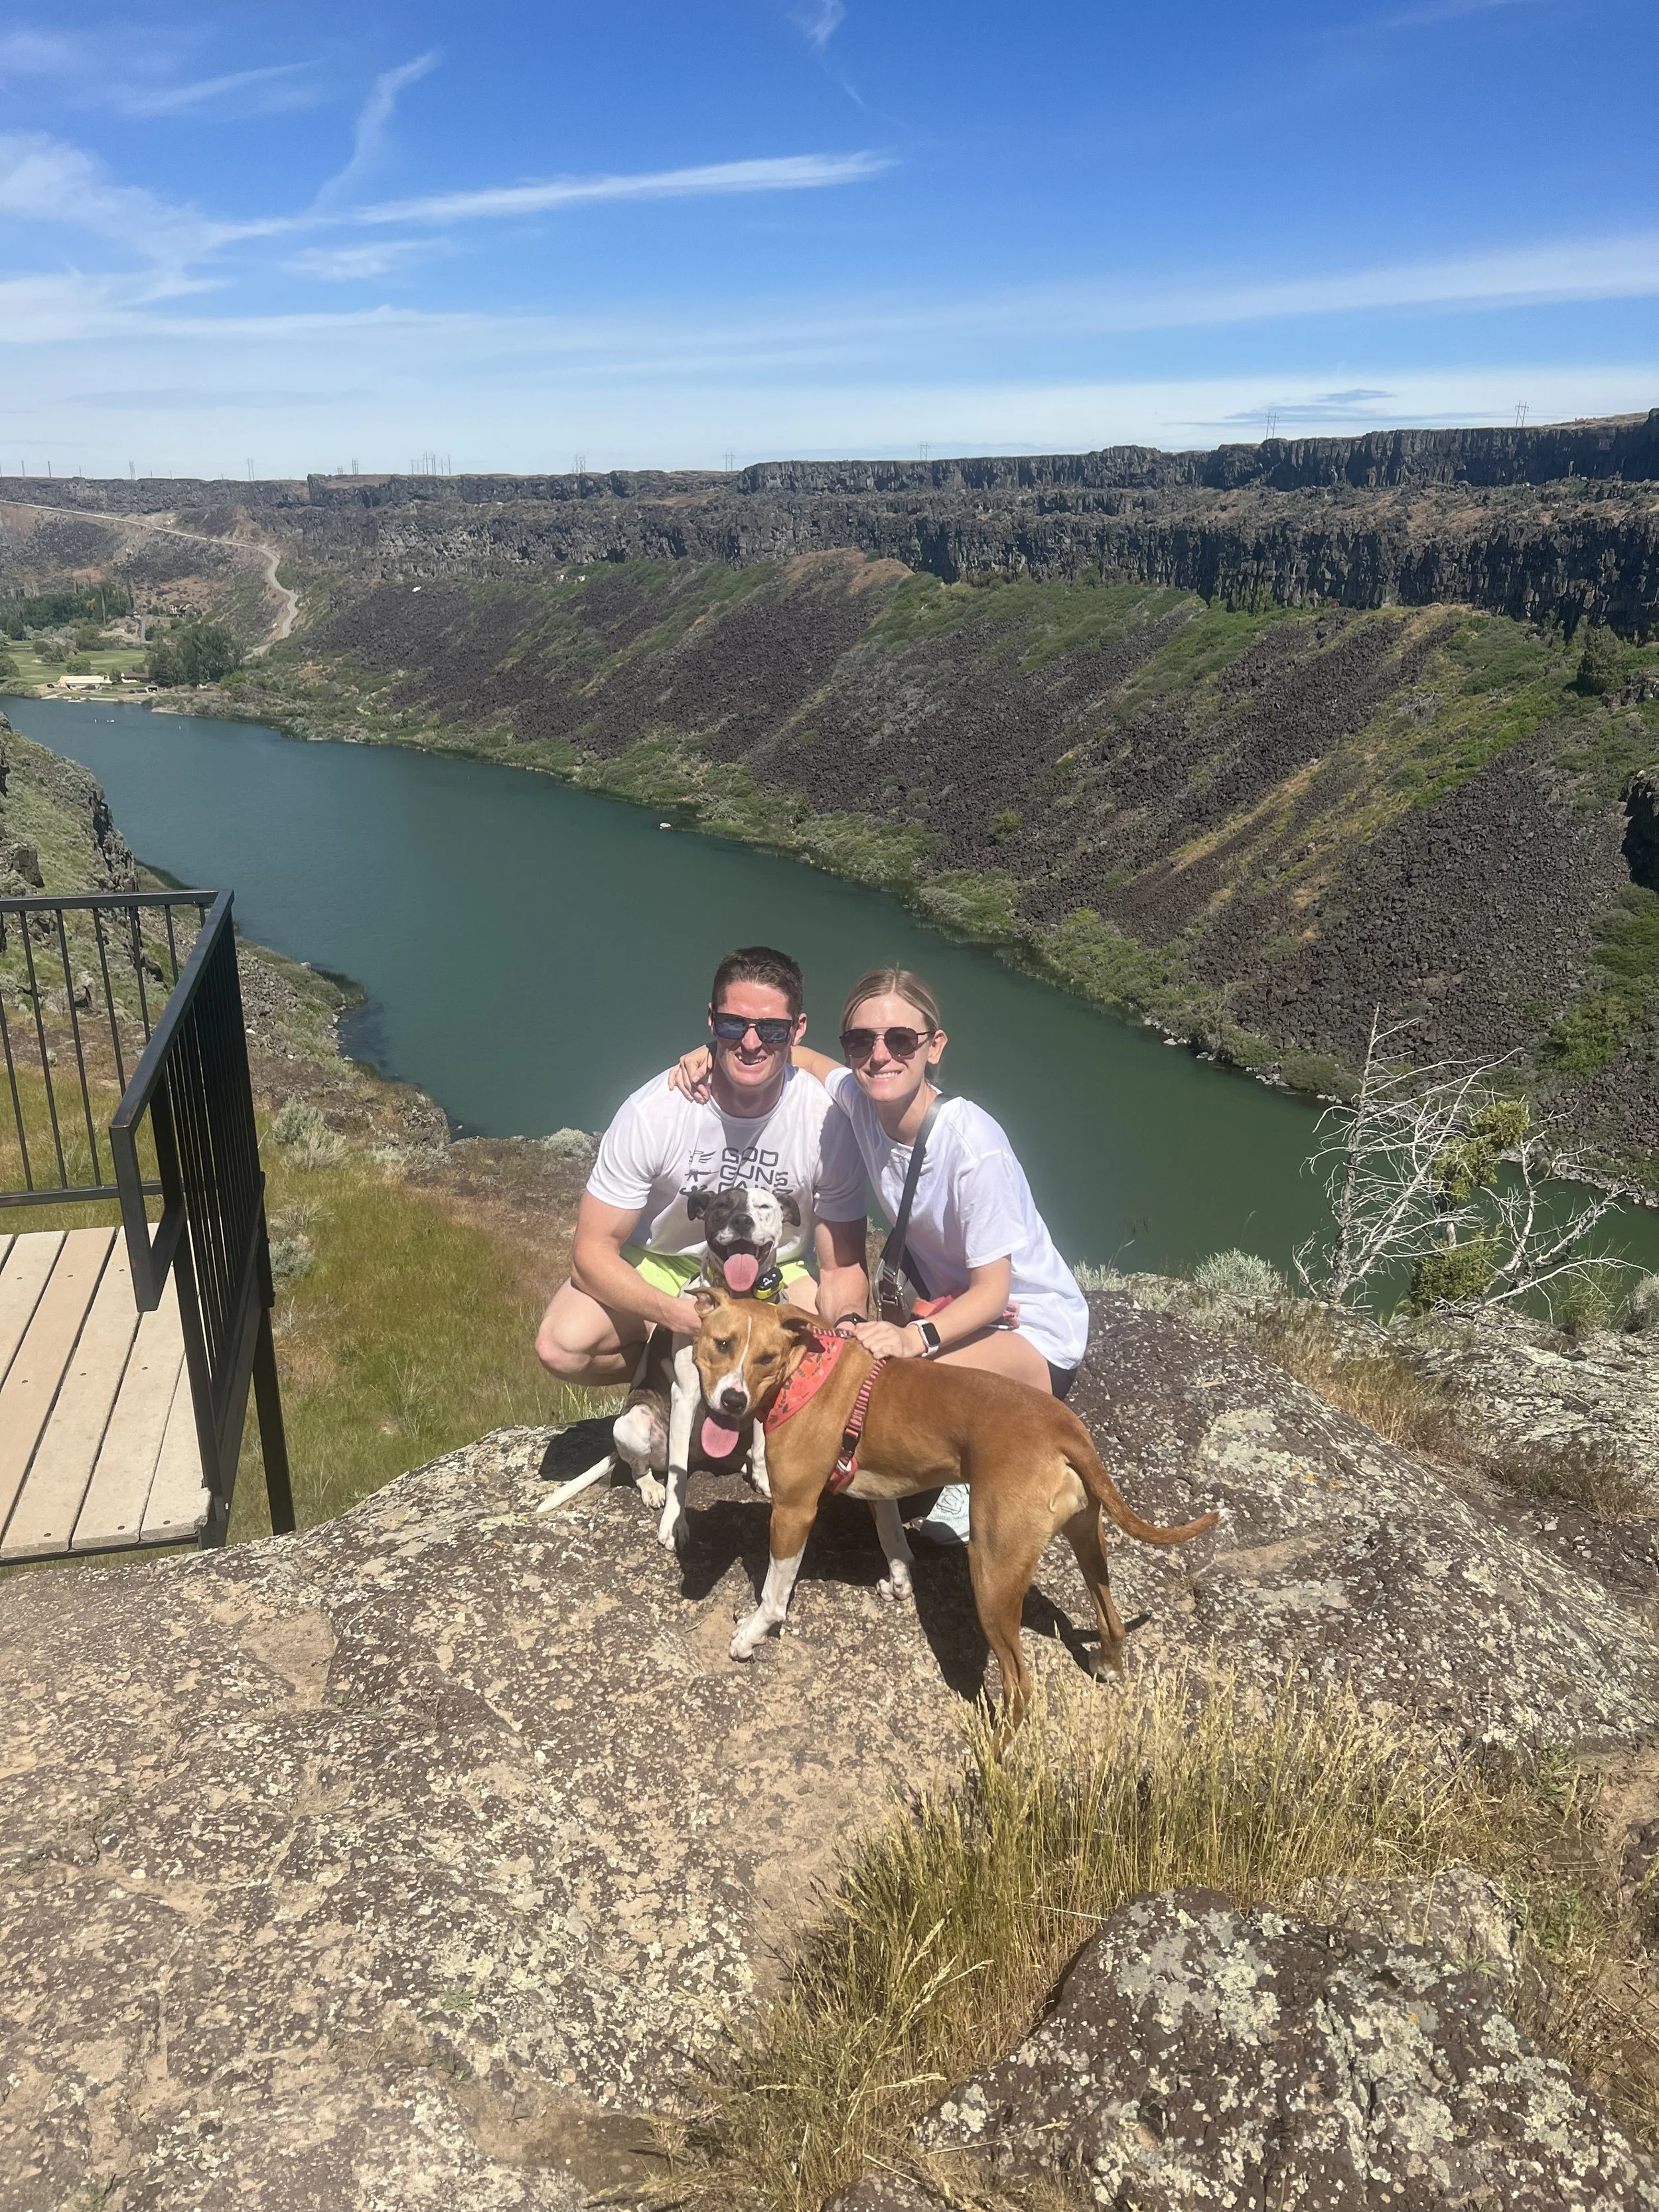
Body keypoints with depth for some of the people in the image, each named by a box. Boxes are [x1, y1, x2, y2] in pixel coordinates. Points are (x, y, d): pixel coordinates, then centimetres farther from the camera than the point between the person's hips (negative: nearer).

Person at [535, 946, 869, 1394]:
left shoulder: (827, 1122, -20)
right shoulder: (651, 1113, -24)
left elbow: (842, 1267, -12)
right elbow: (593, 1252, -21)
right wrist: (681, 1316, -38)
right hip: (659, 1266, -1)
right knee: (562, 1346, -28)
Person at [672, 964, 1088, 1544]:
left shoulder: (974, 1148, -29)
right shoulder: (860, 1099, -11)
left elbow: (992, 1290, -24)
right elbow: (795, 1056, 9)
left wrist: (915, 1338, -42)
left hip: (1032, 1330, -7)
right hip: (949, 1305, 7)